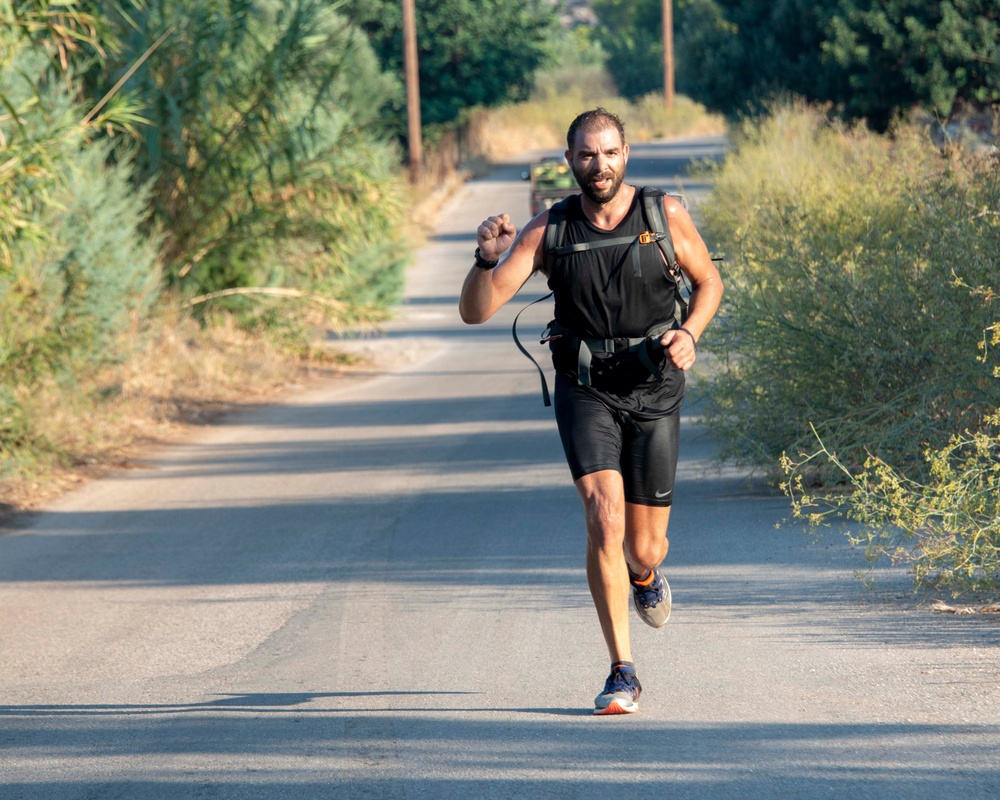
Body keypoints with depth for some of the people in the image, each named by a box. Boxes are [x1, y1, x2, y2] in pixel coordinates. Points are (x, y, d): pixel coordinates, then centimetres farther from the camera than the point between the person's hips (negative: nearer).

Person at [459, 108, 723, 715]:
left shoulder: (666, 215, -5)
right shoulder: (548, 232, -6)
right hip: (586, 391, -1)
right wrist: (489, 259, -29)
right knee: (605, 522, -20)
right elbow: (475, 312, -9)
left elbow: (709, 282, 11)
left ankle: (646, 575, 45)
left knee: (644, 549, 4)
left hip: (654, 391, 1)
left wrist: (689, 335, -8)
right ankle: (623, 674, -12)